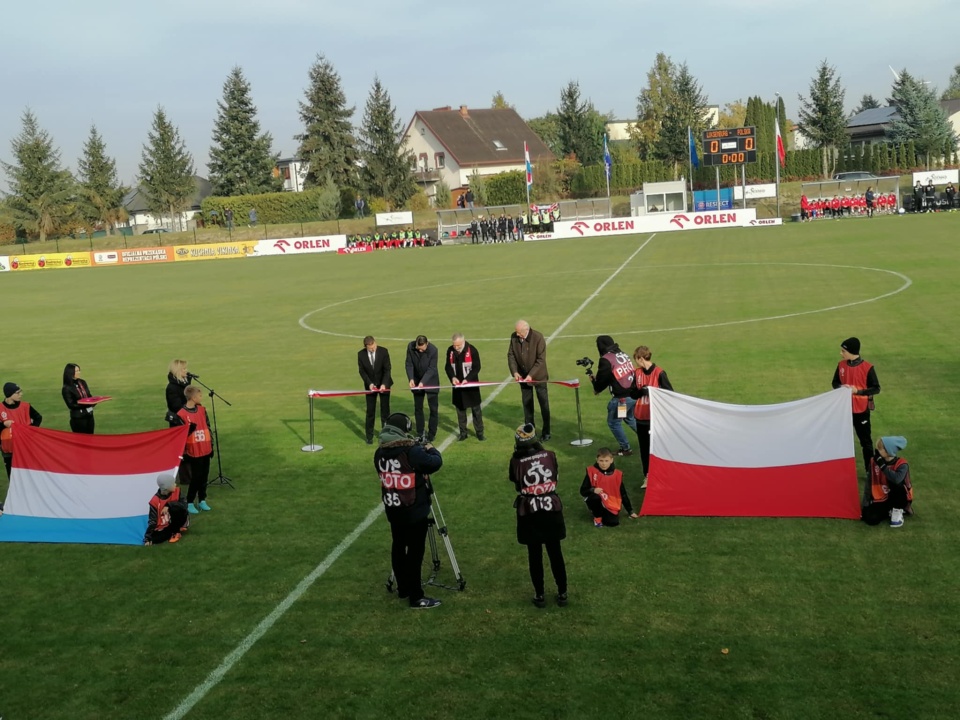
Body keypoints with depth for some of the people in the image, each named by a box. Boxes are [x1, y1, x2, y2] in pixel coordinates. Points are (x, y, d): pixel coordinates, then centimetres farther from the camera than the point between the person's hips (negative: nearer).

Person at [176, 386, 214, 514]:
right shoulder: (181, 414, -13)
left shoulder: (202, 410, 5)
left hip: (206, 450, 6)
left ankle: (202, 500, 26)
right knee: (195, 478, -1)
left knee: (204, 476, 12)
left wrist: (211, 446, 12)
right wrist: (189, 430, -26)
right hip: (194, 452, -6)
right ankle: (190, 503, 13)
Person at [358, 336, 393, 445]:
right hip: (370, 385, 1)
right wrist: (369, 383, -19)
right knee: (370, 411, 2)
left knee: (385, 410, 6)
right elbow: (362, 371, -5)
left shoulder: (383, 351, -15)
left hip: (384, 385, -1)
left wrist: (384, 384, -24)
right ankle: (369, 436, 12)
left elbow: (387, 369, -14)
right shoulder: (361, 354, -11)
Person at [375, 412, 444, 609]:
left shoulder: (380, 453, 0)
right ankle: (416, 597, 2)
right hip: (414, 511, -7)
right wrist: (430, 449, 5)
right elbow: (436, 463, -17)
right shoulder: (411, 452, -21)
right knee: (415, 551, -2)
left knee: (398, 547, 18)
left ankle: (403, 588, 30)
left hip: (392, 510, 7)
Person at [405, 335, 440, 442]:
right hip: (417, 381, 3)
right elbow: (409, 364, -9)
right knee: (418, 408, 10)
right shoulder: (410, 347, -16)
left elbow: (431, 368, -22)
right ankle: (420, 433, 20)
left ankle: (431, 434, 10)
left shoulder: (433, 350, -25)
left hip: (431, 381, -3)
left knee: (433, 408, 1)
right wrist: (411, 379, -21)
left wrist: (423, 382, -31)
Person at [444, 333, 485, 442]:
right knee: (460, 409, 8)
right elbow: (448, 367, 5)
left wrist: (467, 379, -21)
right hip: (457, 385, 3)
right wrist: (452, 377, -13)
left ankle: (479, 433, 13)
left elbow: (476, 367, -11)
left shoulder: (472, 350, -13)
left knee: (476, 409, 3)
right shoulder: (450, 351, -2)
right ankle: (463, 433, 18)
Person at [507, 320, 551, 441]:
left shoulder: (538, 337, -21)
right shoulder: (514, 337, -7)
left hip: (538, 376, -4)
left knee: (544, 404, 4)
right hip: (523, 376, 4)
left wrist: (531, 375, -24)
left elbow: (541, 359, -20)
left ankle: (546, 432, 12)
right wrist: (514, 371, -12)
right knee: (527, 404, 11)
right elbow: (511, 354, 0)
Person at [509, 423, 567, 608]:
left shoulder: (516, 461, -10)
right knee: (555, 553, 12)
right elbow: (555, 479, 9)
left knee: (534, 554, 10)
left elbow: (515, 482, 5)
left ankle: (539, 595, 17)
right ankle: (562, 593, 21)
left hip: (529, 512, -2)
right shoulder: (549, 455, -4)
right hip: (551, 509, 2)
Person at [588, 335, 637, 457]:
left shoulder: (606, 360, -14)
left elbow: (601, 380, -9)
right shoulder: (623, 354, 9)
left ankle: (625, 448, 16)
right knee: (631, 419, 29)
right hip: (634, 394, 8)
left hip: (621, 398, -8)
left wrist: (596, 389, 16)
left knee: (613, 423, 11)